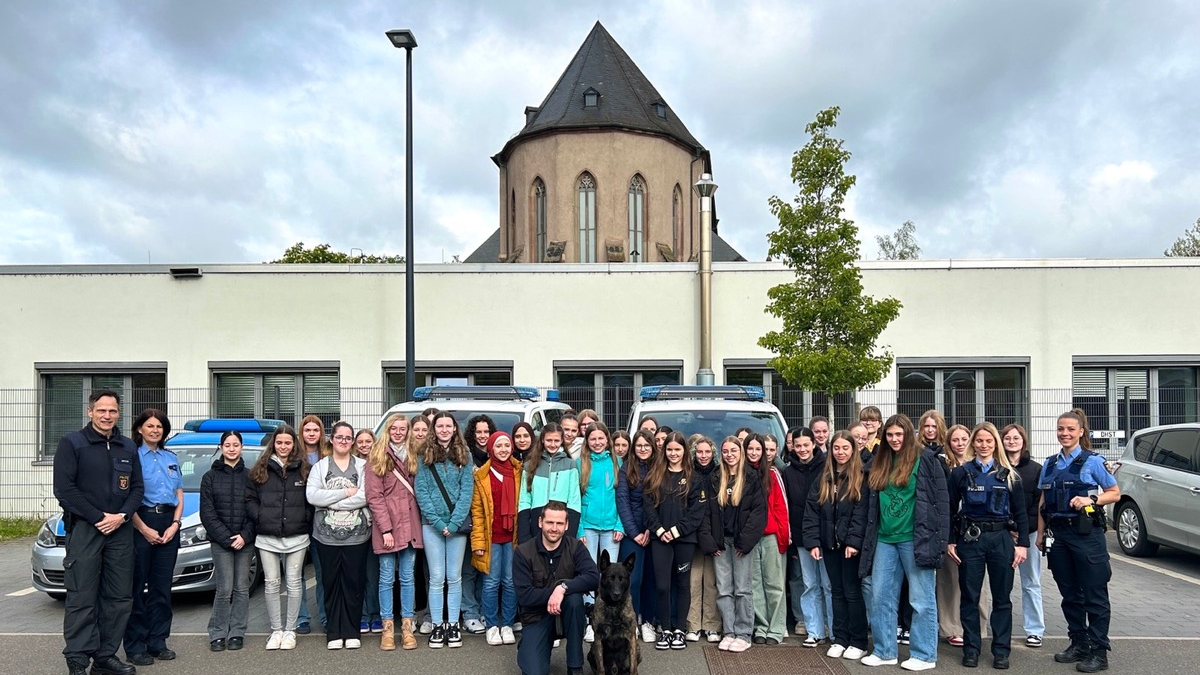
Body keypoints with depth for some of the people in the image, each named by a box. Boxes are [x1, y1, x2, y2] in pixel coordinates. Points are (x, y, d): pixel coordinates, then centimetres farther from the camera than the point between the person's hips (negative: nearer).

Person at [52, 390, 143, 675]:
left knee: (119, 598, 5)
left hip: (120, 530, 5)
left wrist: (121, 516, -6)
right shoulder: (72, 443, -1)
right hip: (84, 529, -5)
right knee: (82, 598, -5)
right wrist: (98, 518, -13)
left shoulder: (128, 447, 14)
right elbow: (64, 489, -8)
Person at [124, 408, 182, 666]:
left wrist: (175, 524, 0)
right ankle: (135, 646, 4)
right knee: (137, 586, -1)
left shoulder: (171, 458, 15)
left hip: (169, 525, 5)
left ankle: (157, 641, 14)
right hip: (141, 522, -5)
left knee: (162, 586, 8)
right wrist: (144, 529, -13)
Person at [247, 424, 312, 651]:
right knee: (271, 584, 6)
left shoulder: (304, 469, 3)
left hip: (296, 537, -1)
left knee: (294, 584, 4)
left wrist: (306, 521, -5)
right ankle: (276, 630, 17)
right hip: (267, 538, 1)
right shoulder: (260, 470, 6)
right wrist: (259, 517, -7)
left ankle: (290, 630, 15)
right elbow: (250, 498, 6)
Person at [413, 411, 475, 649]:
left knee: (454, 577, 6)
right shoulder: (425, 456, 2)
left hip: (458, 524, 1)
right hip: (432, 524, -1)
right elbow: (421, 491, -4)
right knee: (437, 578, 2)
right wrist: (438, 522, -12)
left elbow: (467, 490, -2)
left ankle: (453, 625, 14)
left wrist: (454, 523, -12)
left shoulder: (464, 455, 4)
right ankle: (437, 626, 10)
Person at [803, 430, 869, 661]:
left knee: (853, 592, 1)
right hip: (830, 543, 5)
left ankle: (858, 642, 11)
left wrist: (854, 541, -21)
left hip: (851, 544, -5)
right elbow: (811, 511, 6)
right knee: (837, 591, 11)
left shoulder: (861, 477, -5)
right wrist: (812, 542, -3)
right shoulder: (823, 478, 10)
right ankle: (840, 639, 19)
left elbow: (862, 512, -13)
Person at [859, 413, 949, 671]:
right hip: (884, 539, 6)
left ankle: (924, 655, 11)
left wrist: (940, 540, -11)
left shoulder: (926, 460, -4)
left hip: (915, 539, -6)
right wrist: (869, 538, 14)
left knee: (921, 600, 2)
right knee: (882, 598, 8)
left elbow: (941, 500, -6)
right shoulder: (879, 464, 13)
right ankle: (884, 651, 18)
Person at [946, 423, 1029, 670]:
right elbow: (950, 510, 4)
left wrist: (1022, 543, -2)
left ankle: (1001, 651, 16)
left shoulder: (1009, 475, 5)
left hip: (1001, 538, 1)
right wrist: (950, 541, -1)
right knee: (969, 597, 5)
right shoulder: (960, 473, 2)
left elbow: (1020, 512, 5)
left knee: (1002, 597, 6)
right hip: (969, 539, -1)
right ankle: (971, 649, 15)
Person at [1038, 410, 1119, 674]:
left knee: (1094, 595, -2)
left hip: (1086, 533, -5)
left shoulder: (1092, 461, -3)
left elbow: (1115, 493, -1)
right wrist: (1041, 533, 8)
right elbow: (1043, 502, 14)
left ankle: (1099, 651, 5)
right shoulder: (1050, 464, 11)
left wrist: (1090, 499, -18)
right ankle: (1079, 644, 23)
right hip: (1057, 534, 5)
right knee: (1069, 593, 12)